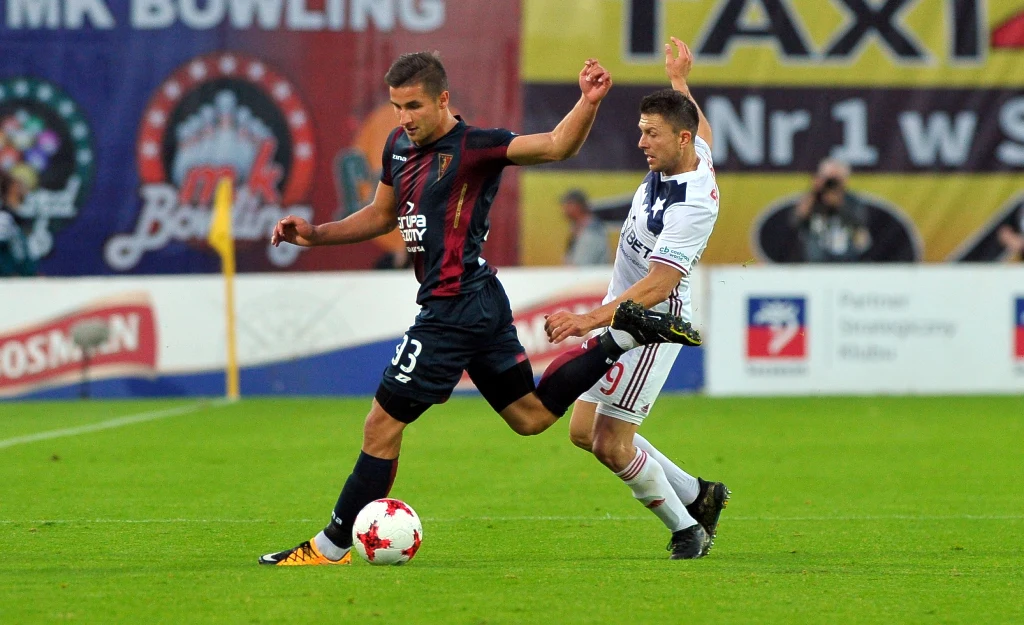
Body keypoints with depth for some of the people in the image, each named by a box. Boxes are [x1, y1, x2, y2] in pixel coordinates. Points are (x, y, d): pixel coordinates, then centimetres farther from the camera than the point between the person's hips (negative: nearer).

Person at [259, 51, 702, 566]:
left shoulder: (473, 147, -13)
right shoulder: (400, 144, 12)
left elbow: (555, 146, -22)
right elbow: (381, 216, 26)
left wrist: (588, 102, -40)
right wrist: (316, 234, 15)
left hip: (454, 307, -9)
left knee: (382, 424, -3)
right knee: (530, 414, 17)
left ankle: (331, 547, 5)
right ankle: (623, 337, 19)